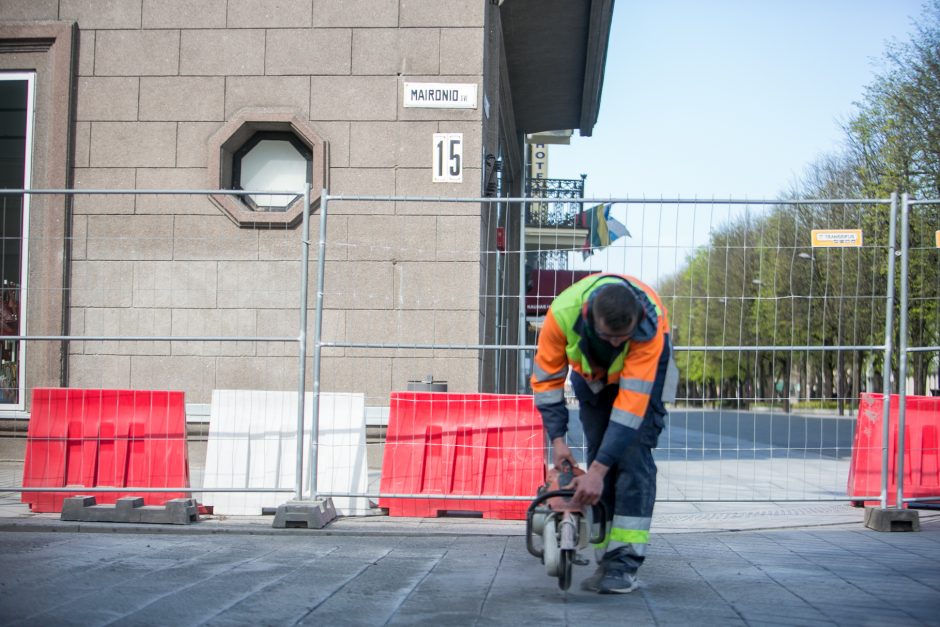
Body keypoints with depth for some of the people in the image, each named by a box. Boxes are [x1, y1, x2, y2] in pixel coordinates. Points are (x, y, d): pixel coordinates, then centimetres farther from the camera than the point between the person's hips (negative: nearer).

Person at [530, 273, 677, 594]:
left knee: (633, 456, -17)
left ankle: (625, 563, -16)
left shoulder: (650, 324, -43)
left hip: (643, 371, -3)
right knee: (599, 454, -5)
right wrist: (557, 439, -28)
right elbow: (546, 378, -22)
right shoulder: (563, 313, -37)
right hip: (591, 371, 3)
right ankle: (607, 560, 0)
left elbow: (631, 405, -43)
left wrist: (597, 471, -44)